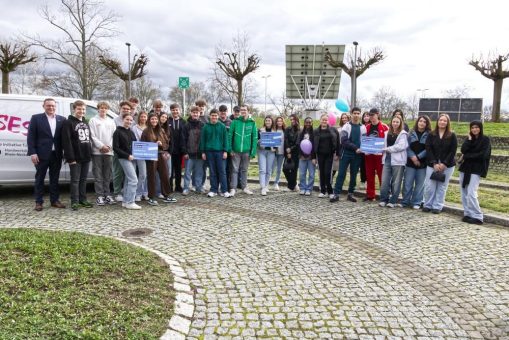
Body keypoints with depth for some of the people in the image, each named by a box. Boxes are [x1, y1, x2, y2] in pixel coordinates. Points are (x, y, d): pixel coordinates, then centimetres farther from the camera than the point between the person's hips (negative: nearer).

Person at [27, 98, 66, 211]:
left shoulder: (62, 119, 8)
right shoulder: (36, 118, 1)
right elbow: (30, 136, -3)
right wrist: (32, 152, -11)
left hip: (56, 154, 3)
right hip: (41, 154, -3)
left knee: (55, 178, 10)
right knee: (40, 178, 5)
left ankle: (55, 200, 18)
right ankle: (38, 202, 12)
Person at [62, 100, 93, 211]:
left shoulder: (85, 123, 17)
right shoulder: (68, 123, -7)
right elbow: (66, 142, -14)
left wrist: (90, 153, 13)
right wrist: (70, 158, -20)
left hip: (86, 157, 7)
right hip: (75, 158, -7)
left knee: (83, 179, 12)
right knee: (75, 180, -3)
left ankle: (83, 200, 19)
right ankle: (74, 202, 3)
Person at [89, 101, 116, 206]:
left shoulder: (111, 121, 15)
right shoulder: (93, 120, 3)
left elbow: (114, 135, 8)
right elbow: (92, 136, -5)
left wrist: (110, 146, -6)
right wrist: (101, 146, -12)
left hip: (109, 151, 4)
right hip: (97, 151, -3)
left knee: (107, 175, 7)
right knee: (98, 175, -2)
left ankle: (107, 194, 13)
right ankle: (99, 196, 1)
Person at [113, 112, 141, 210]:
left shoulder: (131, 132, 17)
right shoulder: (118, 132, -4)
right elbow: (115, 148, -10)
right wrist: (127, 156, -17)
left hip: (132, 158, 7)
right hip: (124, 158, -7)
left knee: (128, 180, 10)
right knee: (133, 180, -14)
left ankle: (125, 201, 17)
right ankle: (130, 202, -9)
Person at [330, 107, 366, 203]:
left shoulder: (363, 127, 8)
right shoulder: (346, 126, 0)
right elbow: (344, 141, -10)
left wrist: (361, 150, -12)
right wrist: (355, 148, -17)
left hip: (357, 155, 3)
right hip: (346, 153, -2)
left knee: (354, 175, 7)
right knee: (341, 174, -3)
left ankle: (350, 194, 16)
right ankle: (336, 194, 0)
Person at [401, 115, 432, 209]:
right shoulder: (411, 133, 6)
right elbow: (407, 146, 1)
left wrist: (418, 157, -16)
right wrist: (412, 157, -13)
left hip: (422, 163, -1)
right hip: (410, 162, 1)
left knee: (420, 183, 4)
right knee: (407, 183, 3)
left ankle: (416, 202, 13)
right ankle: (405, 201, 13)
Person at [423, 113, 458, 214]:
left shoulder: (452, 136, 2)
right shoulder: (431, 135, 4)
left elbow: (453, 151, -3)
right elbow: (428, 150, -3)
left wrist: (444, 164, -13)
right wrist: (434, 163, -12)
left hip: (447, 165, 0)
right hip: (432, 165, 1)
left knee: (442, 187, 3)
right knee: (429, 186, -2)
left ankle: (437, 206, 11)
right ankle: (427, 205, 12)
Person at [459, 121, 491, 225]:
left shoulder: (485, 139, -1)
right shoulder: (469, 139, 13)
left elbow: (483, 155, -12)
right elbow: (463, 150, -3)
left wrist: (467, 156, -6)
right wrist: (469, 140, -7)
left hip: (476, 170, -6)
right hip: (464, 168, 6)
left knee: (471, 194, -14)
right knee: (464, 194, 4)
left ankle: (478, 217, -7)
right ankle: (468, 214, 12)